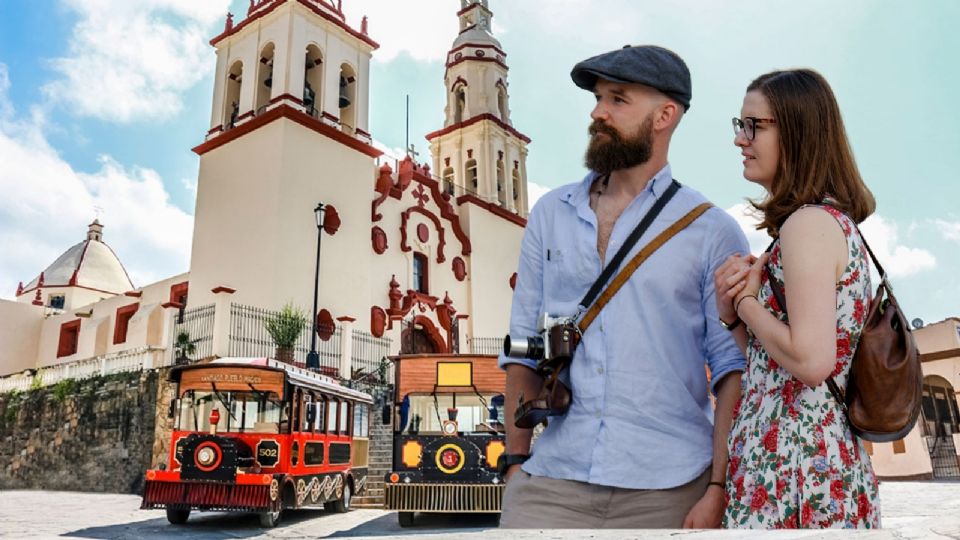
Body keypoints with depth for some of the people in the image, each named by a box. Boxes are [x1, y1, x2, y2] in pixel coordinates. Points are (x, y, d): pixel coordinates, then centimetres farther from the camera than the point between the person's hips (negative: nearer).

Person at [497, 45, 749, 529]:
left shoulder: (711, 231, -1)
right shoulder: (549, 215, 6)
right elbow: (523, 344, 6)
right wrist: (516, 460, 3)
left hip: (666, 489, -1)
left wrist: (718, 489, -8)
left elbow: (733, 367, -2)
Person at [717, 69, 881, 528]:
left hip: (790, 462, -9)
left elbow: (810, 360, -25)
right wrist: (731, 310, -1)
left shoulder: (809, 221, -15)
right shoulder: (836, 221, 14)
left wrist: (746, 301, -11)